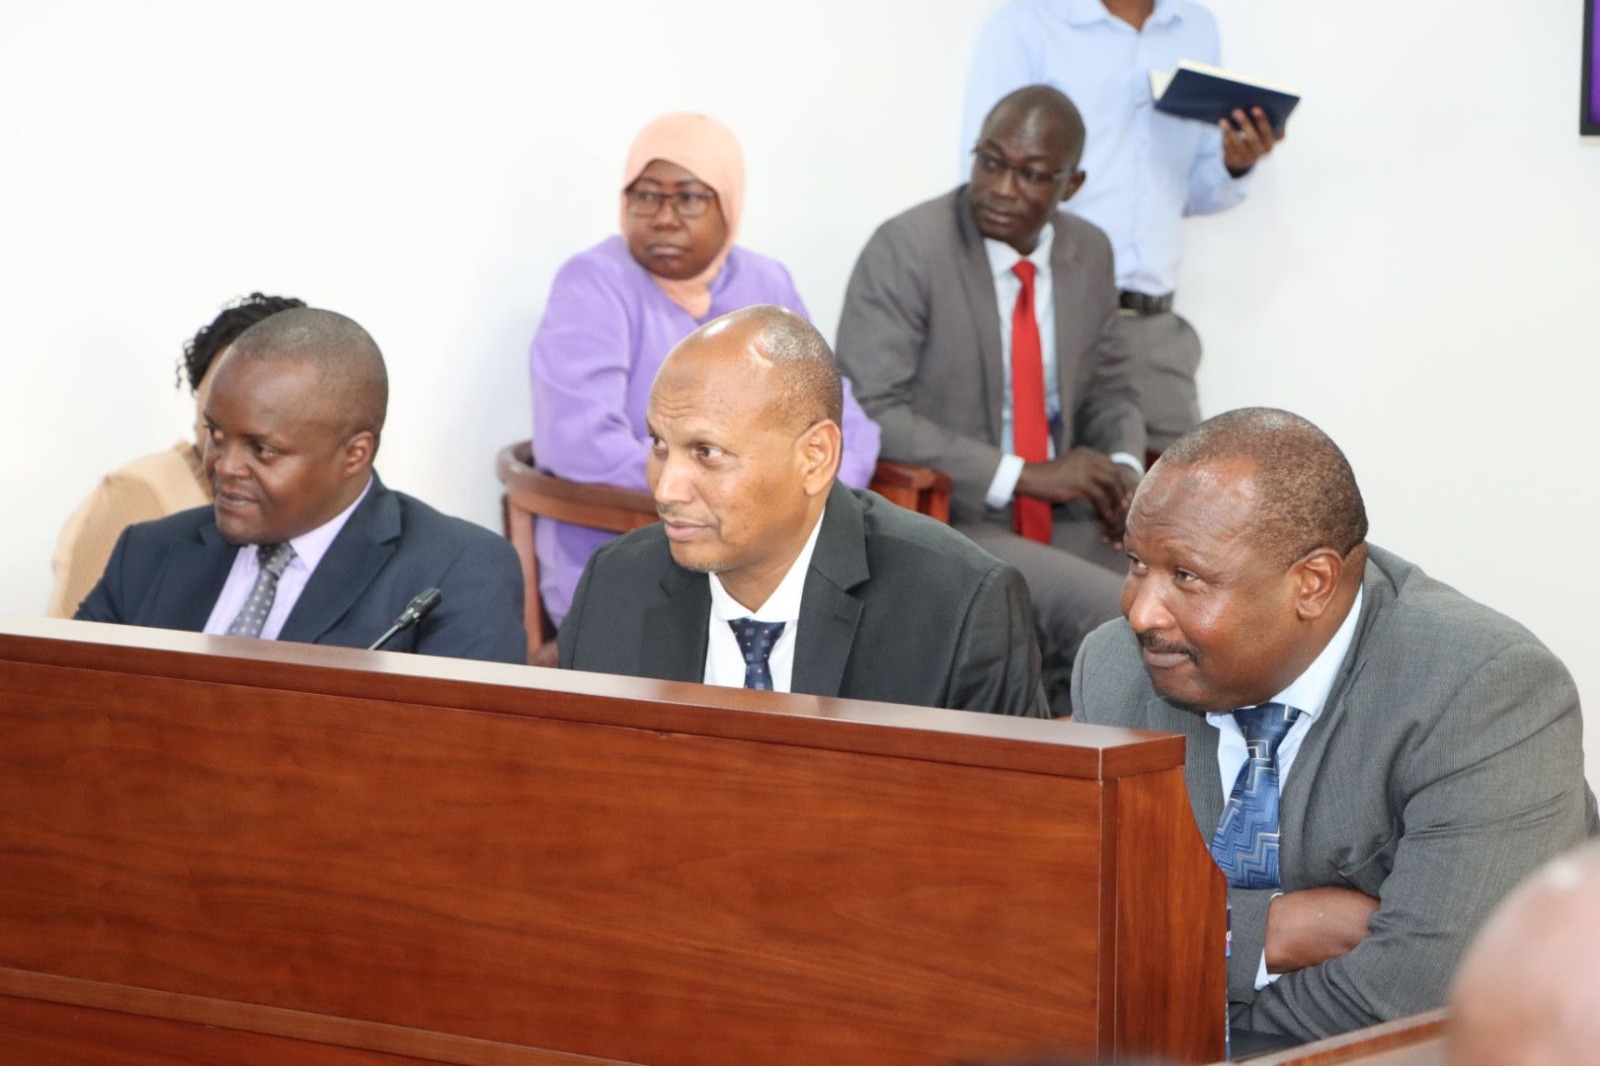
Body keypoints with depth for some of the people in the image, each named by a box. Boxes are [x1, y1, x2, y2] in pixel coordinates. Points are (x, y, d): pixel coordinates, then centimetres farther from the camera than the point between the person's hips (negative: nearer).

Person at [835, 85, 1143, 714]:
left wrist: (1124, 469, -4)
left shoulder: (1088, 254, 9)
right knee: (1113, 612, -27)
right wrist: (1021, 475, -21)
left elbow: (1108, 392, 21)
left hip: (1060, 521, 7)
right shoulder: (907, 249, -10)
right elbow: (867, 413, -17)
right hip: (936, 522, -7)